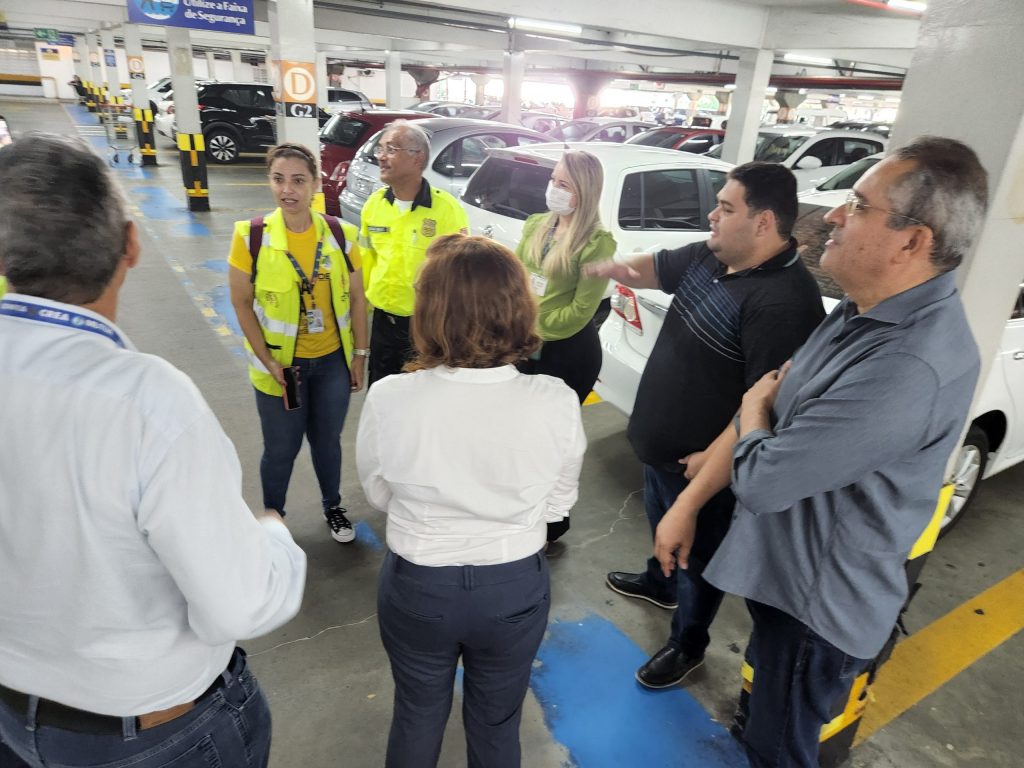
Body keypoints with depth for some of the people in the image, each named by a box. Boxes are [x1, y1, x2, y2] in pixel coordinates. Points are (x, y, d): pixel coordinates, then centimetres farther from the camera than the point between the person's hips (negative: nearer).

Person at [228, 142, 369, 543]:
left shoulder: (341, 235, -6)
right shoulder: (252, 236, -11)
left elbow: (356, 299, 2)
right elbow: (241, 303, -6)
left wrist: (360, 354, 2)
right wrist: (267, 360, -12)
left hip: (333, 361, 2)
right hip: (280, 364, -2)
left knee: (327, 441, 18)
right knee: (281, 448, 12)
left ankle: (333, 507, 42)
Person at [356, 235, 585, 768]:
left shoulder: (388, 399, -23)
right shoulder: (556, 402, -21)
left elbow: (379, 496, -5)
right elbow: (557, 505, -5)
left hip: (417, 586, 0)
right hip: (515, 588, 1)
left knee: (418, 716, 29)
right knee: (497, 723, 27)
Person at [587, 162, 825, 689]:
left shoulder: (783, 302, -30)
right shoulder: (709, 257, -1)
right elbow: (657, 268, 11)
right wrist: (620, 268, -12)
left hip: (700, 460, -9)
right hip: (661, 440, 9)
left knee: (698, 552, 14)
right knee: (661, 520, 31)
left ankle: (687, 644, 37)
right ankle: (660, 583, 59)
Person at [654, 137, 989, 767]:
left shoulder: (910, 365, -34)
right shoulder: (862, 313, -1)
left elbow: (760, 478, -31)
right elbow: (765, 410, 2)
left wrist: (755, 407, -9)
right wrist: (687, 503, 1)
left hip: (820, 602, -8)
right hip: (783, 570, 8)